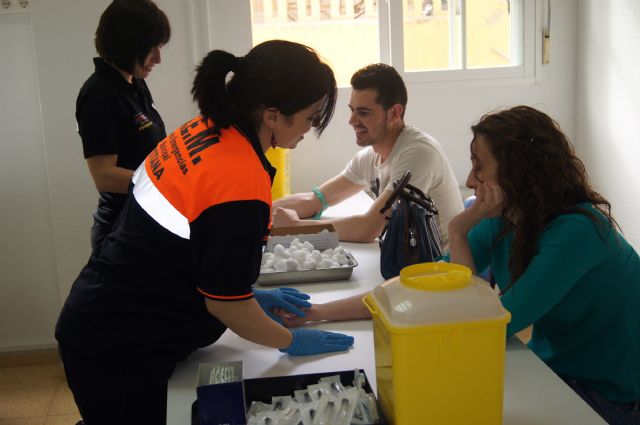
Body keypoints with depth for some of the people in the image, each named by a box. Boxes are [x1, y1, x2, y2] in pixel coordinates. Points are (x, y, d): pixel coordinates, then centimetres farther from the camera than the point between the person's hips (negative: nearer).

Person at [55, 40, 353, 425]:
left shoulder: (203, 132, -3)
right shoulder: (240, 182, -28)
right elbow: (224, 303, -18)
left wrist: (253, 295, 14)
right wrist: (292, 342, -2)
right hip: (119, 351, -8)